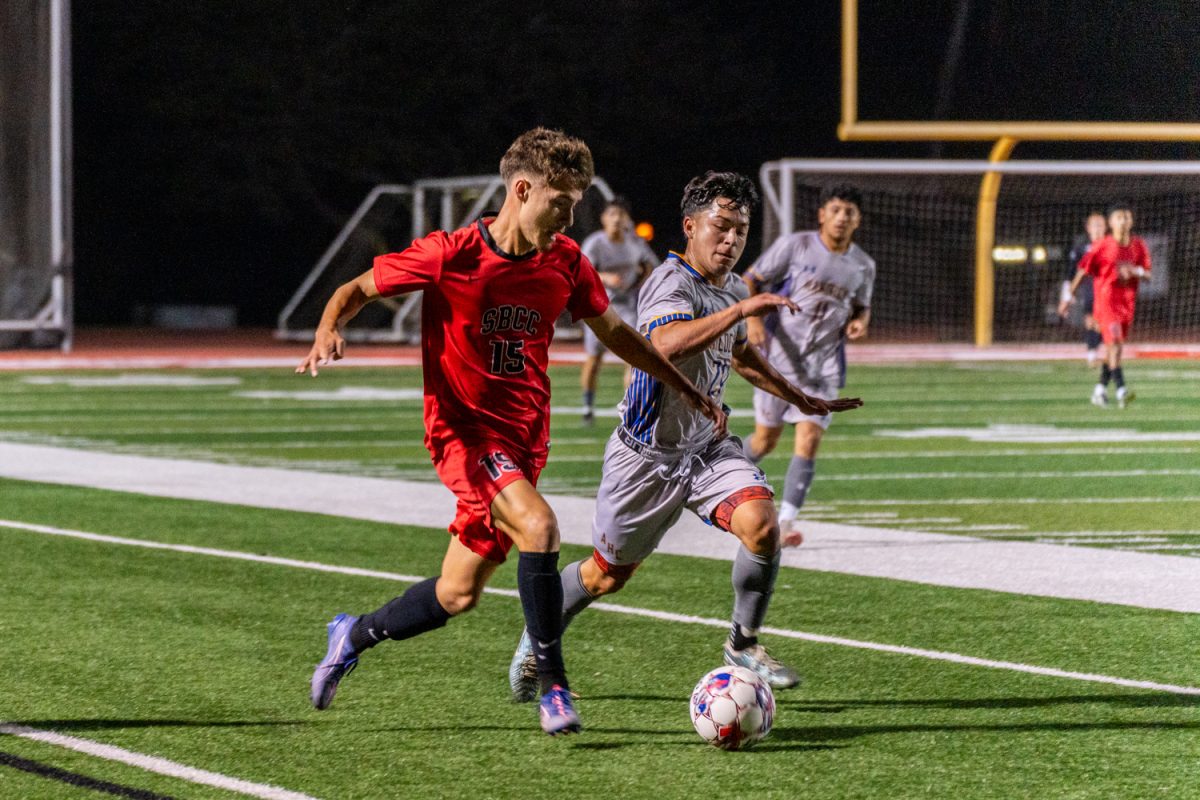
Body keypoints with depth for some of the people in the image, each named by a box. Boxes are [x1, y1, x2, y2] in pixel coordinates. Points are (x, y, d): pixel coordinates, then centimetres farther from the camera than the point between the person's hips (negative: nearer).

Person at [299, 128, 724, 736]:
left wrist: (687, 391, 20)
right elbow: (357, 289, -3)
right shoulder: (450, 254, -13)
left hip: (525, 438, 5)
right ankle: (552, 685, -20)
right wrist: (328, 332, -25)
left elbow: (614, 332, 18)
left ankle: (353, 636, 35)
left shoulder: (565, 261, 2)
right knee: (538, 526, -30)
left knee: (457, 595, 8)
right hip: (463, 429, -5)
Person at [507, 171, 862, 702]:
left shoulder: (731, 289, 5)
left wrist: (799, 399, 31)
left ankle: (744, 644, -1)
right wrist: (741, 309, -46)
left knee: (762, 525, -20)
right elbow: (668, 344, -44)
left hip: (706, 447, 6)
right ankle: (539, 637, 38)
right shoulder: (672, 282, -21)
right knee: (608, 575, 9)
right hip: (647, 454, -6)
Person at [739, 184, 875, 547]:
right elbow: (750, 281, -2)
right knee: (766, 437, 7)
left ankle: (787, 517, -12)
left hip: (823, 364, 2)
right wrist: (754, 319, -18)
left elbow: (861, 306, 22)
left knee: (809, 439, -13)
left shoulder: (863, 266, 5)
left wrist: (860, 322, -2)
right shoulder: (794, 246, -6)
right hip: (779, 355, -2)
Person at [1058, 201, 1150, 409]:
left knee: (1114, 348, 12)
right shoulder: (1102, 246, -7)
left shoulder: (1139, 246, 4)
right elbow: (1083, 270, -1)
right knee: (1114, 343, -18)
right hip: (1106, 300, -5)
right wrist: (1069, 296, 1)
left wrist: (1135, 271, -16)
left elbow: (1147, 274, 8)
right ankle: (1121, 391, -27)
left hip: (1127, 303, 5)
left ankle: (1100, 389, 24)